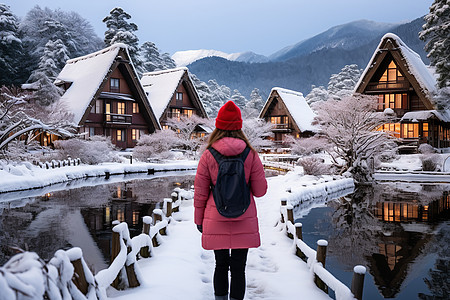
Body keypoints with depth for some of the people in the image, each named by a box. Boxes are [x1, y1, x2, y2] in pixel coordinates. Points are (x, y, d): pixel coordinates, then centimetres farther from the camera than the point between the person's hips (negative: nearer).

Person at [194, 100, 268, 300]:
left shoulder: (208, 156, -6)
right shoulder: (251, 155, -6)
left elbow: (200, 193, -1)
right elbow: (260, 191, -2)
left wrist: (199, 219, 11)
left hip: (216, 222, 1)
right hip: (243, 223, 0)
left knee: (221, 265, 17)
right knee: (238, 268, 9)